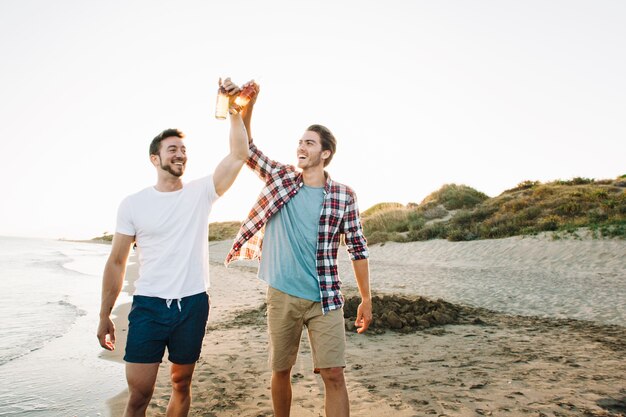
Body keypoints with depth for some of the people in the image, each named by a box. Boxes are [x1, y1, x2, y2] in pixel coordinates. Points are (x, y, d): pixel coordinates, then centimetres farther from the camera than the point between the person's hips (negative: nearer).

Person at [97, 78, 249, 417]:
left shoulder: (200, 192, 0)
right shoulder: (133, 204, -1)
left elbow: (239, 156, -11)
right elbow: (116, 262, 3)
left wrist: (234, 109, -20)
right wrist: (104, 315, 3)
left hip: (193, 304, 1)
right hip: (148, 305, -1)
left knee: (181, 383, 15)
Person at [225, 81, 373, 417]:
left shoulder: (344, 196, -1)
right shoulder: (281, 178, 4)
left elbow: (357, 249, 2)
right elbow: (246, 148, -1)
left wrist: (366, 299, 3)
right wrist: (247, 107, -17)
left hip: (325, 299, -1)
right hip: (282, 296, 2)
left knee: (334, 375, -3)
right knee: (280, 371, 14)